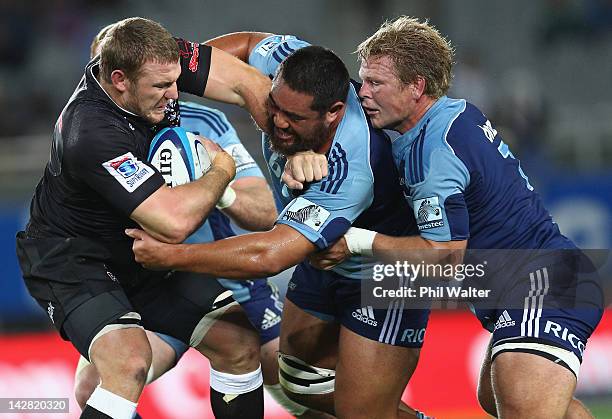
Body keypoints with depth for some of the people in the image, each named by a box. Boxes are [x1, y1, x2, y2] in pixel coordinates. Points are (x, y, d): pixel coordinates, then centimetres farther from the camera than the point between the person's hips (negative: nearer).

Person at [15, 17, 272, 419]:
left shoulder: (158, 61, -16)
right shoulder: (91, 134, -36)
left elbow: (249, 84, -12)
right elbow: (174, 221, -41)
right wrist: (223, 168, -22)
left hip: (142, 253, 8)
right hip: (72, 261, -8)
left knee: (240, 341, -3)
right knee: (131, 360, -33)